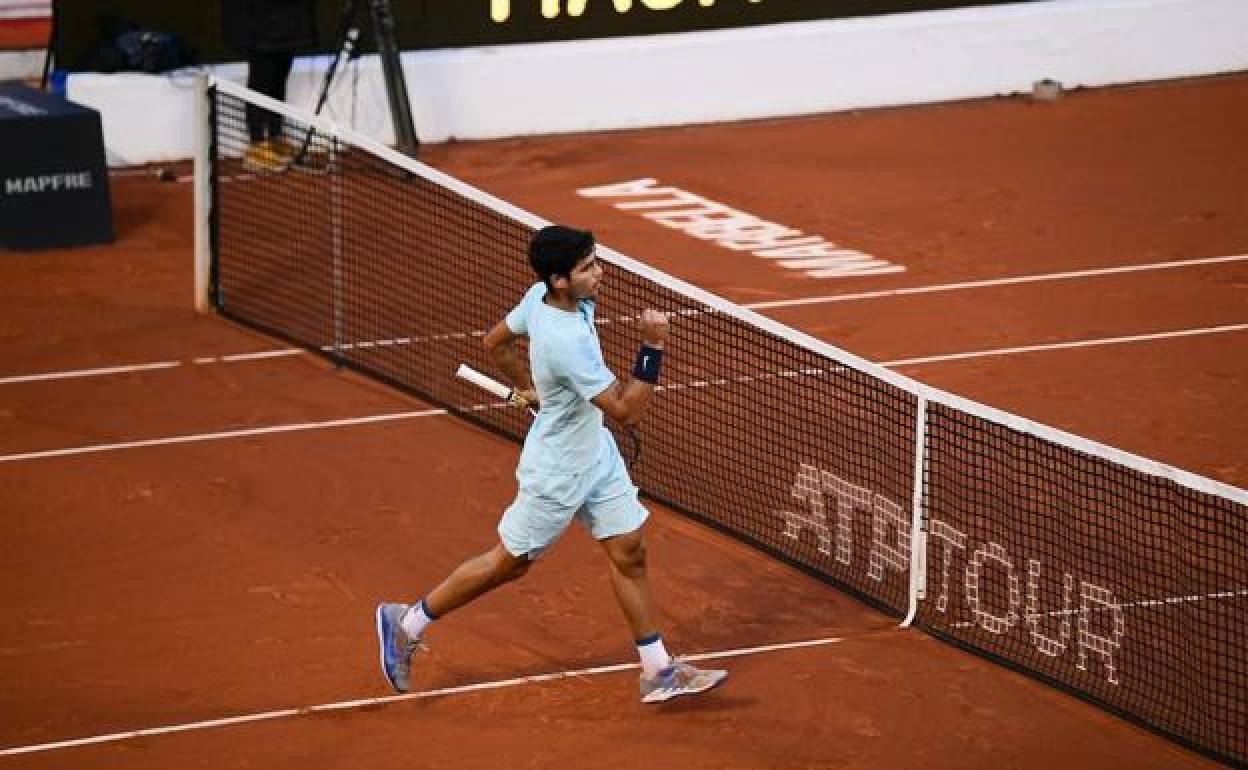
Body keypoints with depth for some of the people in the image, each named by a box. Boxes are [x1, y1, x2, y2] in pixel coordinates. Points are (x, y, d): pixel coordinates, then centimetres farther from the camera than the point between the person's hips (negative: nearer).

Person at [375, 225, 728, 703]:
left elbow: (496, 341, 8)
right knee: (510, 563, 11)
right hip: (557, 474, -8)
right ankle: (408, 623, 28)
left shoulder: (540, 297, -11)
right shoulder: (567, 341, -38)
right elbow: (626, 410, -32)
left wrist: (528, 389, 21)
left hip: (596, 453, 8)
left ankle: (658, 672, 17)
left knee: (628, 552, 8)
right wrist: (653, 347, -36)